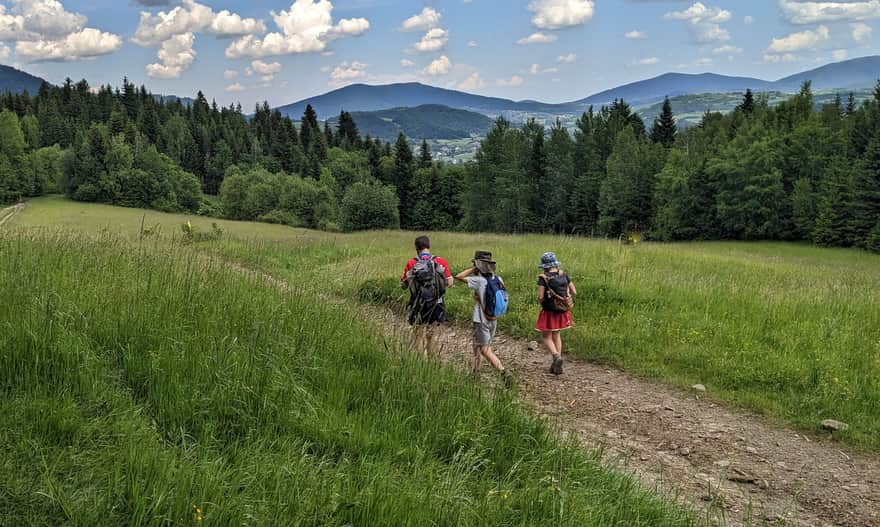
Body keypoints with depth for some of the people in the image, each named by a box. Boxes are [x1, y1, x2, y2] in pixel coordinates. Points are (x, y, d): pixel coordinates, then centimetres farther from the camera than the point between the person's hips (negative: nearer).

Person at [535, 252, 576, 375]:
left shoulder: (543, 278, -15)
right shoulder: (564, 275, -1)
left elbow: (540, 297, -19)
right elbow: (574, 292, 1)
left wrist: (541, 302, 3)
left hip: (549, 312, -5)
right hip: (563, 312, 5)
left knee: (547, 337, 10)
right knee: (557, 335, 21)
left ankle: (556, 357, -15)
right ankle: (557, 365, 22)